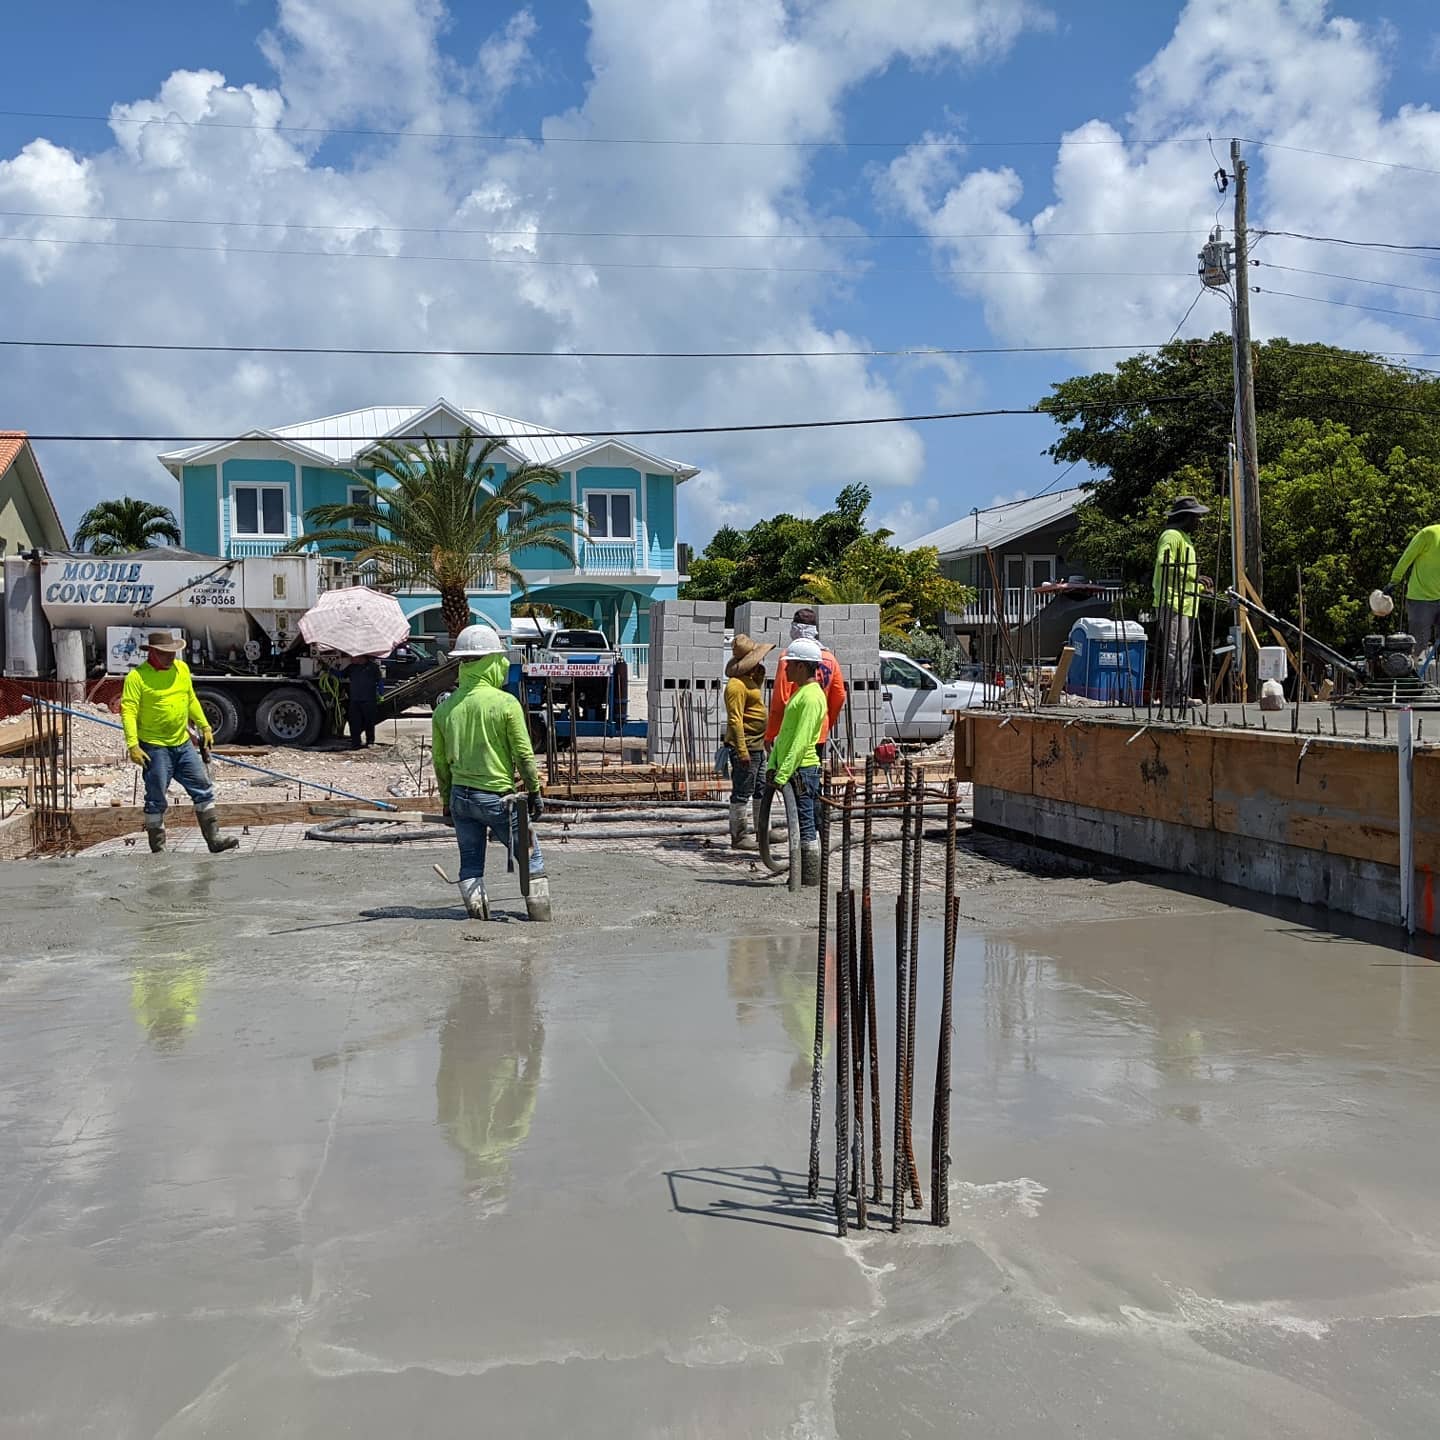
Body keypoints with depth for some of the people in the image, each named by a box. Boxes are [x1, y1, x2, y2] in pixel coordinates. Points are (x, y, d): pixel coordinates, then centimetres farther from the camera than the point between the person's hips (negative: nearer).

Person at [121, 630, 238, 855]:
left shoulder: (182, 668, 8)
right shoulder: (137, 676, -11)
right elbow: (128, 711, -15)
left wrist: (205, 727, 20)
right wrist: (133, 745, -22)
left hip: (183, 744, 6)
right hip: (155, 748, -6)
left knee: (203, 790, 6)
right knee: (156, 800, 1)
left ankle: (214, 839, 12)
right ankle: (157, 850, 11)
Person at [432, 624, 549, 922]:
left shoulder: (445, 708, 2)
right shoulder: (506, 703, -13)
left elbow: (440, 760, 9)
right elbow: (523, 754, -10)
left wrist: (447, 800, 20)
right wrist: (534, 792, 2)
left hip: (460, 797, 4)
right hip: (497, 797, -4)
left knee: (471, 862, 14)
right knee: (531, 857, 8)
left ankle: (477, 917, 10)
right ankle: (541, 919, 9)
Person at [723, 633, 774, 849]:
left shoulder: (751, 679, 15)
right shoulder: (736, 684, -17)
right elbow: (735, 720, -23)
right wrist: (742, 750, -25)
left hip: (757, 746, 11)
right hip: (745, 746, -11)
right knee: (742, 793, -4)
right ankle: (738, 837, 1)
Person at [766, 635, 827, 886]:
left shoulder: (812, 696, -16)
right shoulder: (799, 692, 17)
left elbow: (800, 741, -22)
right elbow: (784, 732, 19)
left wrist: (783, 775, -24)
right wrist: (773, 764, 12)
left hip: (802, 769, -10)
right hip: (792, 769, 10)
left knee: (806, 827, -6)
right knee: (805, 826, 13)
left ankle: (811, 882, -2)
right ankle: (804, 877, 20)